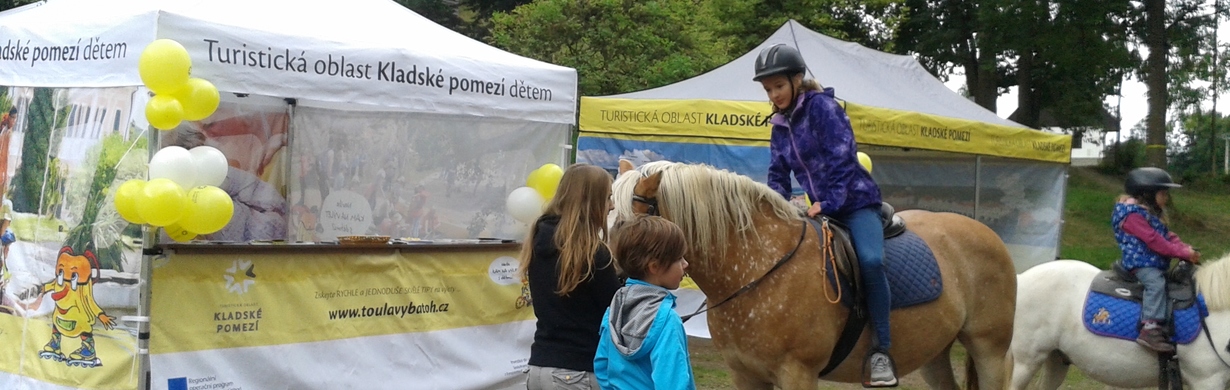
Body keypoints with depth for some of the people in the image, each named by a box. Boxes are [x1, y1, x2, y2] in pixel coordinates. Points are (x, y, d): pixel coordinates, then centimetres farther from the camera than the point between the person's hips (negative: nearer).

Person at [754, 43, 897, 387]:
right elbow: (778, 174, 12)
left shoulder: (823, 106, -11)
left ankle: (881, 351, -25)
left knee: (870, 259, -32)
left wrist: (828, 203, -26)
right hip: (820, 208, 8)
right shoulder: (779, 126, 10)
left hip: (854, 202, -8)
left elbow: (842, 158, -19)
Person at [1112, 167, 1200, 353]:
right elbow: (1153, 240, -20)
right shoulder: (1133, 215, -13)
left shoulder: (1153, 214, 21)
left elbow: (1169, 237, 16)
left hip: (1157, 263, 11)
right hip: (1140, 263, -11)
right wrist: (1183, 253, -19)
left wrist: (1188, 250, -2)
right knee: (1156, 282, -33)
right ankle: (1150, 328, -43)